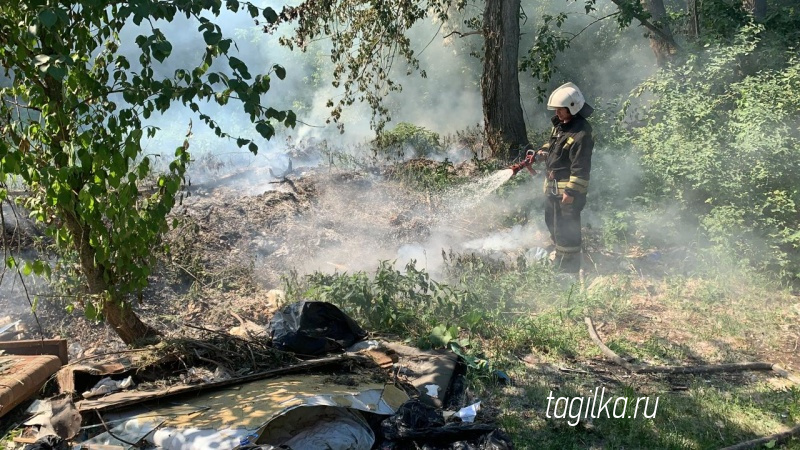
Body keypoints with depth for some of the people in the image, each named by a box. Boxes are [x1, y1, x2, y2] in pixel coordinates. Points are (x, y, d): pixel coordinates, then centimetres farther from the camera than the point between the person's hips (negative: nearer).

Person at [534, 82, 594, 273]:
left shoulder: (581, 133, -23)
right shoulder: (560, 123, 6)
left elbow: (581, 167, -24)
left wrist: (571, 191, -24)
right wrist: (544, 152, 6)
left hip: (568, 188, -10)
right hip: (552, 185, 10)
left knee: (565, 227, -1)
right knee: (552, 221, 24)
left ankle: (569, 265, 13)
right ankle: (559, 253, 44)